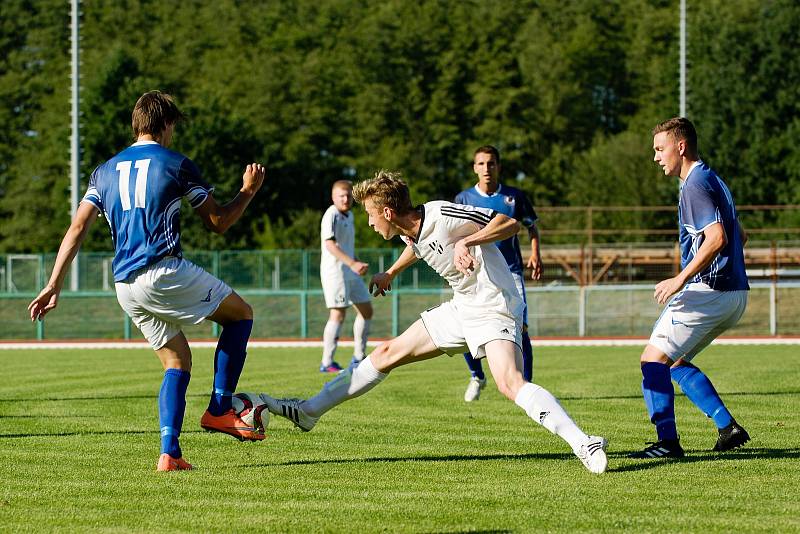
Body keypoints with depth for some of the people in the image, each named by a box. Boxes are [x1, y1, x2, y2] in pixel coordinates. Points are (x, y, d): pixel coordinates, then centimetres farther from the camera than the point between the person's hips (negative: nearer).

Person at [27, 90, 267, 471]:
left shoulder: (104, 171, 16)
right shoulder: (177, 165, 2)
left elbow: (77, 228, 7)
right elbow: (219, 223, 7)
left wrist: (53, 285, 6)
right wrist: (249, 191, 24)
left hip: (125, 286, 6)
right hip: (164, 271, -6)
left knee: (176, 362, 15)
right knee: (241, 313, 13)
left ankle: (170, 453, -1)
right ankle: (220, 409, 4)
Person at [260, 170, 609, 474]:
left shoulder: (443, 215, -22)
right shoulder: (409, 230, 3)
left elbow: (510, 224, -21)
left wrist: (467, 242, -33)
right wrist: (390, 274, 39)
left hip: (494, 308, -9)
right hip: (462, 308, 9)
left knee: (509, 383, -32)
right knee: (388, 353, 13)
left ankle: (583, 444, -37)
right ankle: (308, 412, 22)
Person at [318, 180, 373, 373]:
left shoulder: (349, 215, 16)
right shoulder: (332, 215, -13)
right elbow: (330, 244, -26)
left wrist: (358, 263, 20)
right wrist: (352, 264, -34)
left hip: (350, 273, 10)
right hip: (334, 271, -10)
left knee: (366, 311, 12)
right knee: (338, 314, -14)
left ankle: (358, 358, 20)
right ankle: (327, 363, -13)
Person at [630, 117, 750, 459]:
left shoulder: (696, 184, -13)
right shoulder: (711, 180, 19)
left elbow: (717, 237, -26)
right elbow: (739, 236, 27)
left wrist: (681, 279, -24)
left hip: (706, 290, -10)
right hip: (734, 293, 10)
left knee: (653, 359, -6)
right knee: (676, 361, 18)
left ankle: (667, 441, -10)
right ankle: (728, 427, 10)